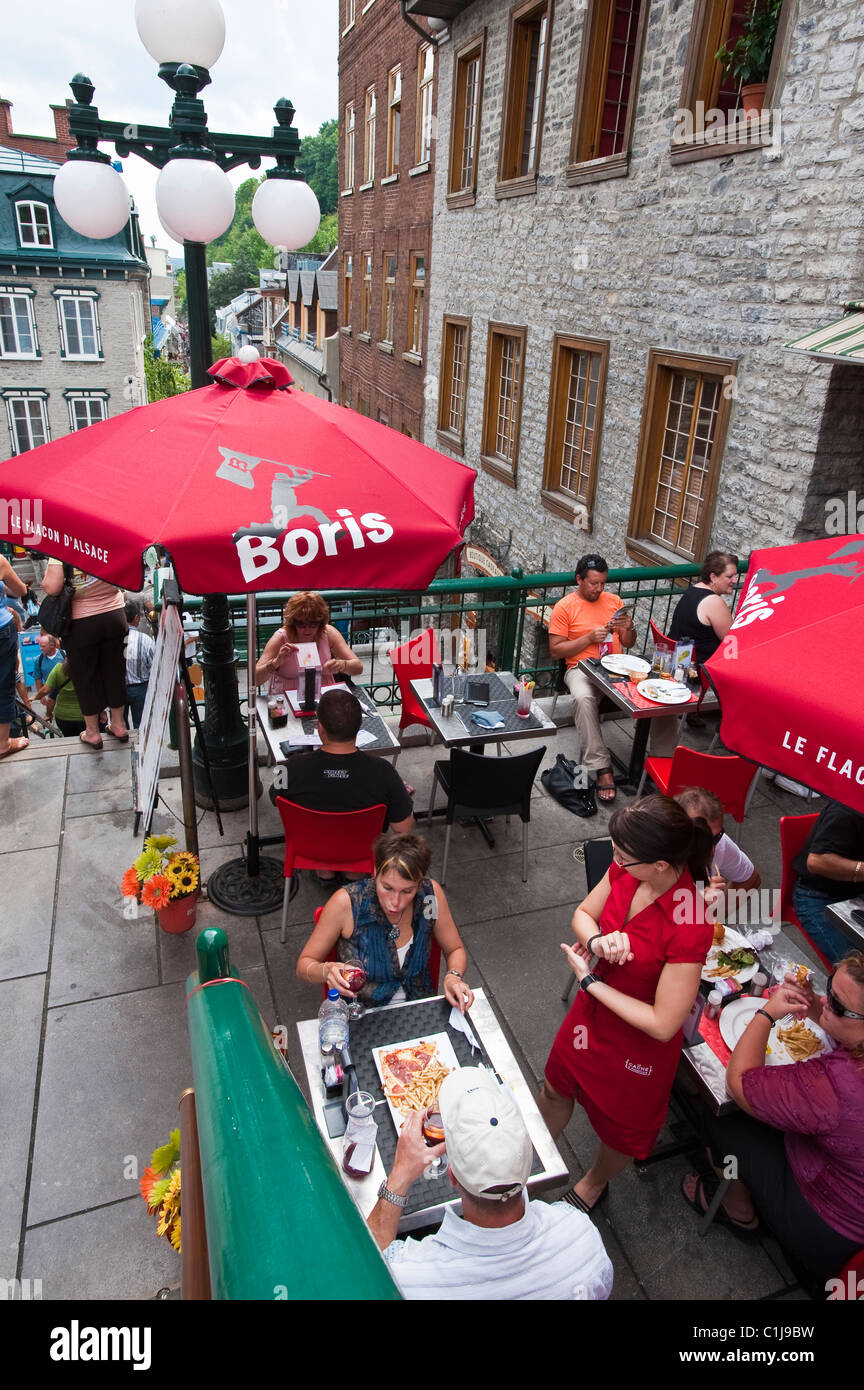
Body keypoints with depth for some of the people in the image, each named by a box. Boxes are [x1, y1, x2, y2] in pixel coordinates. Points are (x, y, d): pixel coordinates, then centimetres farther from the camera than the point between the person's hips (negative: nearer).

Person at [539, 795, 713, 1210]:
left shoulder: (690, 928, -38)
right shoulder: (625, 869, -20)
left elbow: (663, 1025, -29)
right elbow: (583, 914, -3)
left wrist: (589, 981, -24)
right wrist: (597, 941, -26)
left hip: (639, 1041, -5)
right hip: (593, 1009, 5)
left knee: (621, 1127, 26)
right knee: (556, 1088, 28)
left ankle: (594, 1183, 60)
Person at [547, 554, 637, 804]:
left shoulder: (614, 601, 15)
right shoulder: (565, 607, 3)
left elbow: (628, 644, 21)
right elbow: (555, 650, -2)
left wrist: (629, 628, -2)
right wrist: (589, 638, -11)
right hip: (582, 668, -3)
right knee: (583, 698, -39)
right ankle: (601, 767, -36)